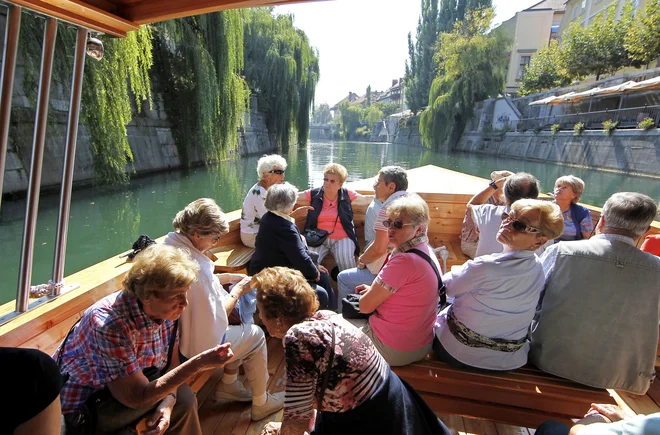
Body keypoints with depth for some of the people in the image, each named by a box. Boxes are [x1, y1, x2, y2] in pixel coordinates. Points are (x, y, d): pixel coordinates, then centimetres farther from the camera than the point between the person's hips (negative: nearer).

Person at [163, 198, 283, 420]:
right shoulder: (196, 267, -35)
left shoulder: (170, 245, -7)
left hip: (175, 334, 9)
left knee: (238, 325, 25)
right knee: (255, 335, 11)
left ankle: (228, 383, 36)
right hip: (196, 345, -9)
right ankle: (260, 402, 27)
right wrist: (238, 291, -11)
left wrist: (227, 278, 3)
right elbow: (216, 319, -25)